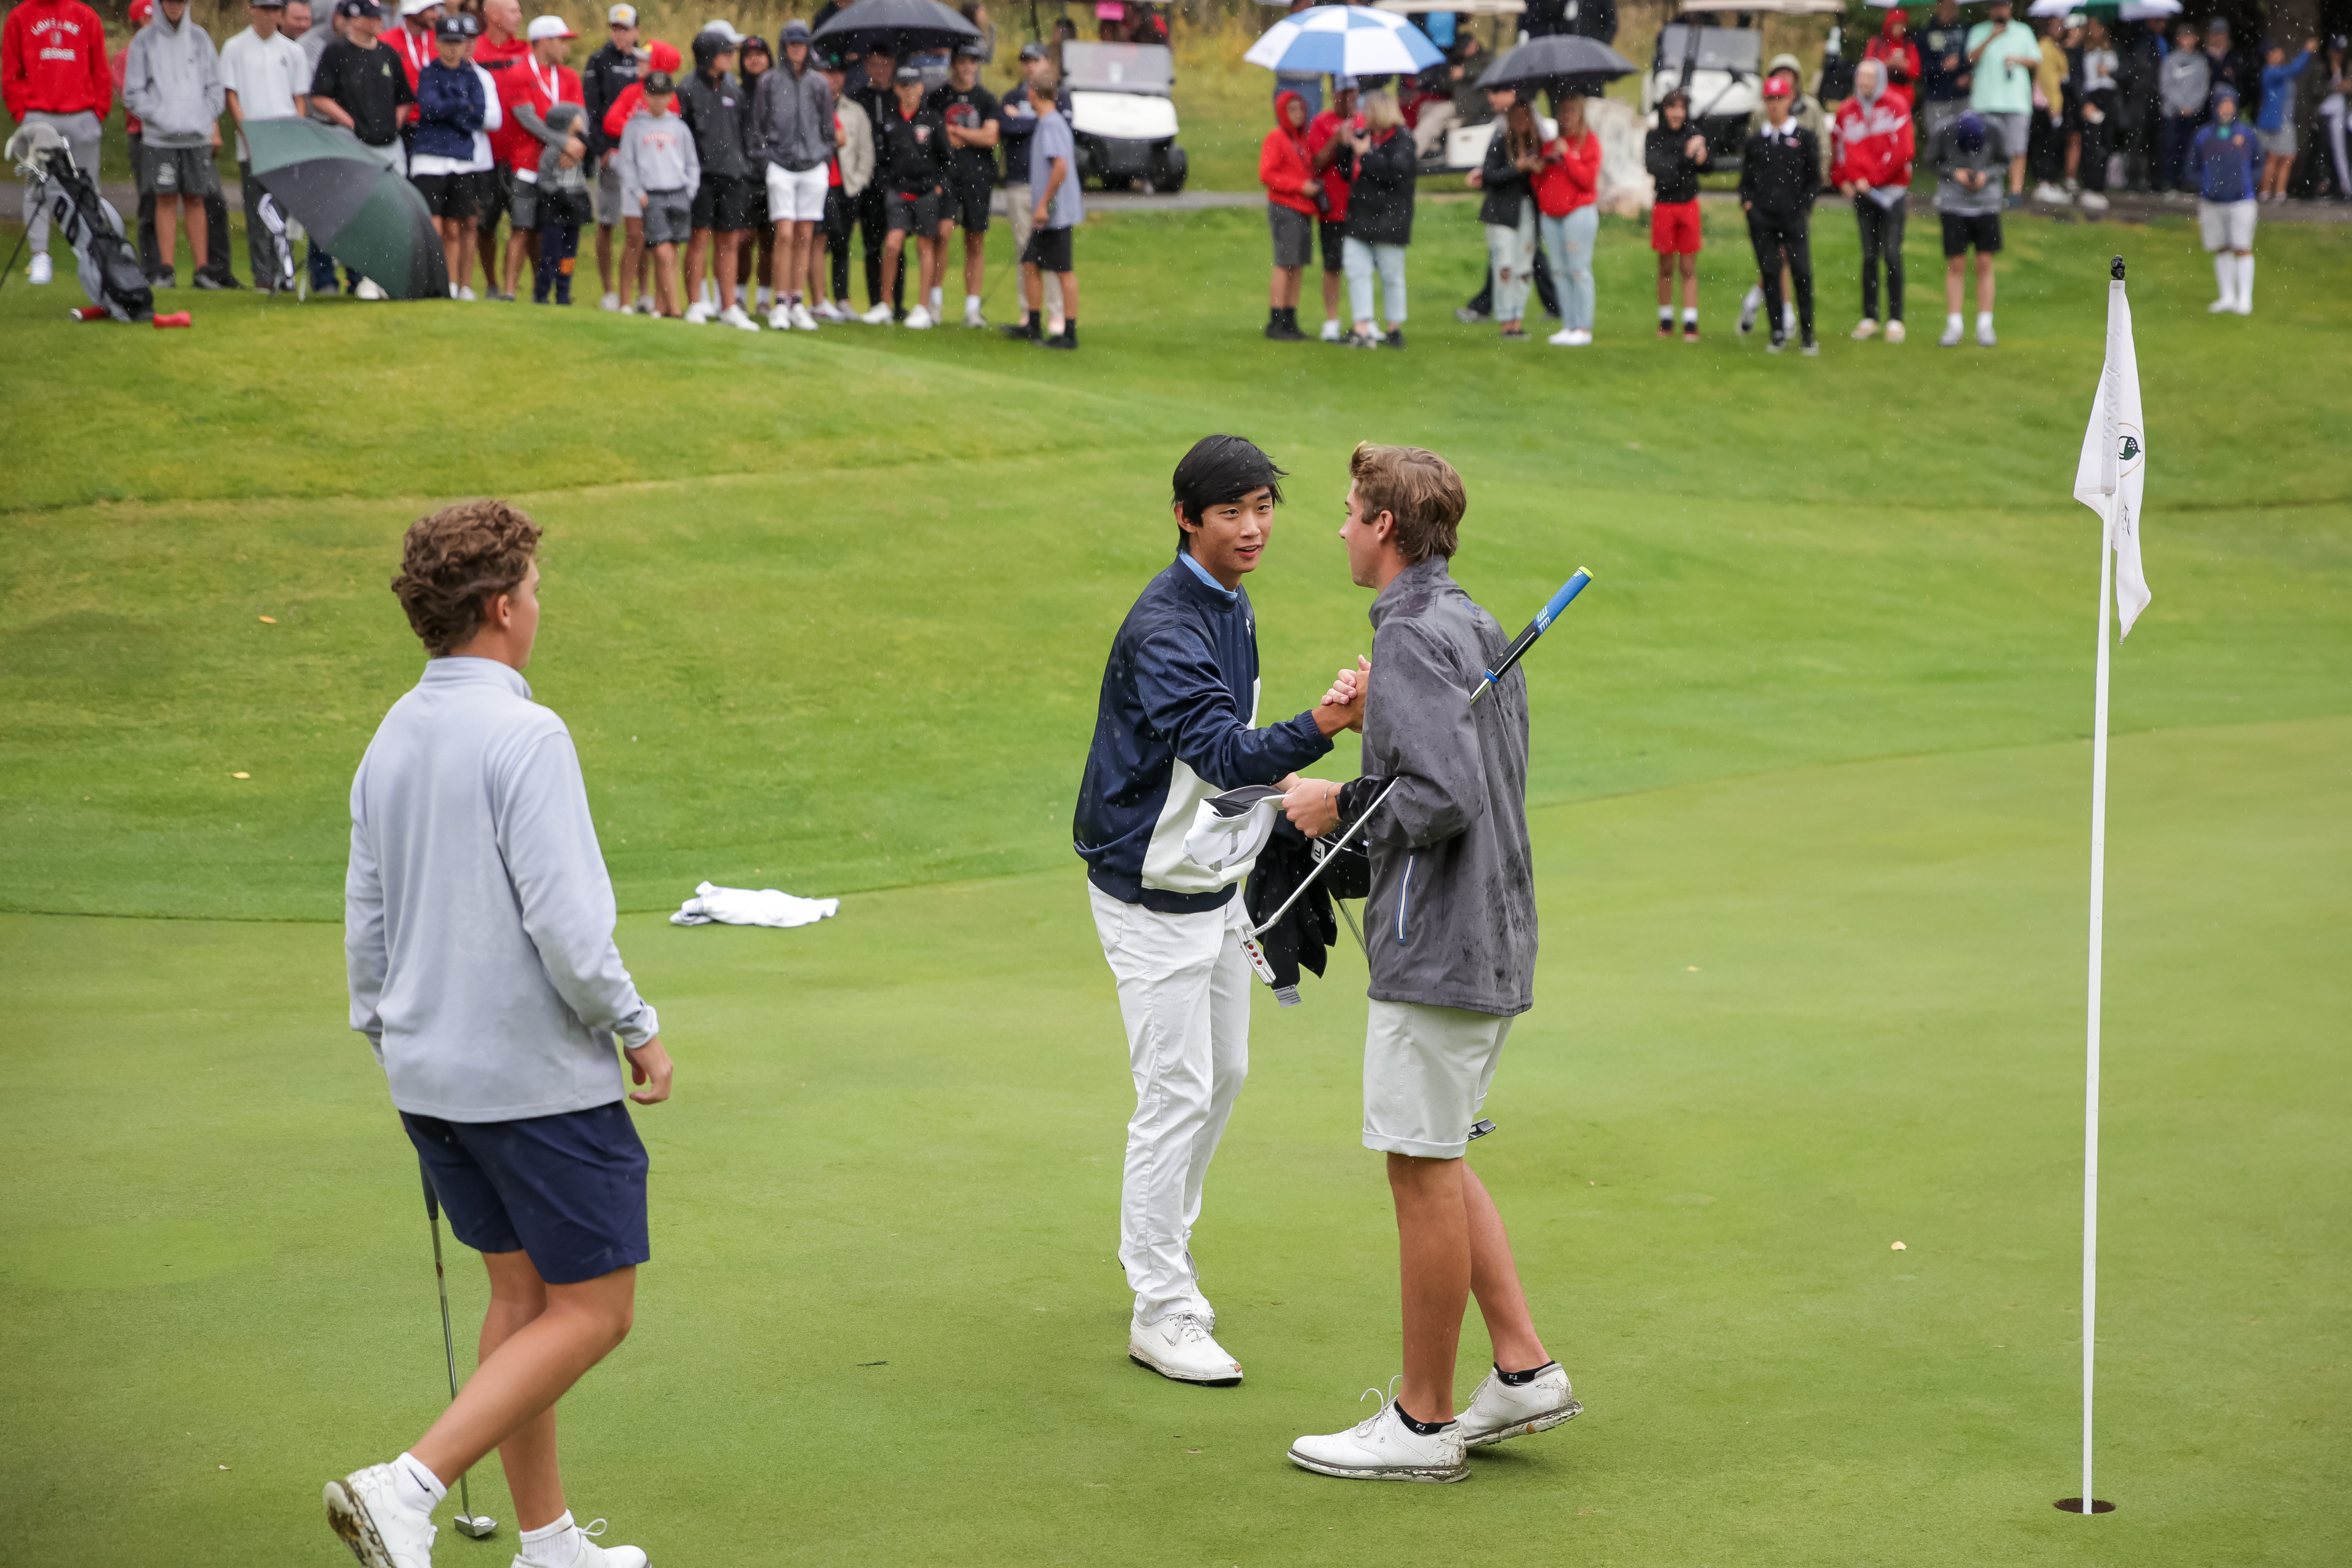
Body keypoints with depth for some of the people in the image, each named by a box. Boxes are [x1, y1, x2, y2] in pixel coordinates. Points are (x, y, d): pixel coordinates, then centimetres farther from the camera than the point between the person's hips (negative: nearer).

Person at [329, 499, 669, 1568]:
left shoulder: (390, 741, 6)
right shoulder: (525, 736, -18)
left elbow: (364, 920, 13)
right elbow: (566, 924, -22)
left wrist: (392, 1050, 24)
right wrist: (637, 1031, -9)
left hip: (429, 1072, 8)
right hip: (540, 1077, -8)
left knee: (522, 1295, 16)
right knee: (591, 1312, 1)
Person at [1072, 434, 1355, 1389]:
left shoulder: (1233, 609, 7)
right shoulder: (1162, 626, -24)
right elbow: (1218, 751, -38)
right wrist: (1322, 725, -51)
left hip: (1217, 884, 9)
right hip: (1151, 891, -9)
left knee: (1223, 1074, 18)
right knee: (1176, 1095, -7)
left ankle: (1165, 1256, 34)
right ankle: (1159, 1311, 1)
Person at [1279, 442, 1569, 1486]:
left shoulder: (1412, 638, -16)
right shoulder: (1478, 628, 14)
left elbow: (1444, 799, -25)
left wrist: (1342, 805, -9)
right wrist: (1371, 716, 14)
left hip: (1437, 946, -10)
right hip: (1492, 937, 10)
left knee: (1422, 1168, -1)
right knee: (1435, 1160, 18)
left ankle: (1422, 1423, 8)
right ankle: (1524, 1369, 18)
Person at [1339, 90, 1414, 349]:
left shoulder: (1401, 141, -8)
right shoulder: (1364, 136, 15)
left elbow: (1396, 170, -23)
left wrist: (1366, 154, -17)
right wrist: (1347, 146, 3)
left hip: (1388, 219, -7)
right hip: (1360, 217, 7)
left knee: (1391, 275, 2)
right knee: (1357, 271, -2)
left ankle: (1395, 330, 12)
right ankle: (1363, 330, -3)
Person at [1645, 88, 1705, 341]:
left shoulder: (1693, 135, -2)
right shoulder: (1654, 137, -4)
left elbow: (1706, 166, -12)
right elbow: (1654, 166, -18)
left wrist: (1702, 159, -36)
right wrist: (1685, 156, -28)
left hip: (1688, 206, 0)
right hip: (1663, 205, 0)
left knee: (1688, 268, 1)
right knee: (1666, 267, 9)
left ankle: (1690, 324, 0)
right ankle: (1666, 322, 19)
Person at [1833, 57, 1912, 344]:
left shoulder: (1895, 105, -3)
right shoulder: (1847, 111, 9)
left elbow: (1903, 150, -10)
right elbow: (1837, 147, 17)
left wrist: (1872, 178, -11)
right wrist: (1842, 180, 1)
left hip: (1892, 190, -4)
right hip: (1862, 193, 4)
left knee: (1892, 255, -6)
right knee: (1869, 256, 7)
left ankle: (1896, 319, -1)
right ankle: (1869, 318, 13)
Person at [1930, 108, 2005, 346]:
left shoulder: (1993, 131, -11)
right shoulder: (1945, 133, -14)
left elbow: (2004, 163, 2)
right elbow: (1934, 162, 1)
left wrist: (1987, 175, -15)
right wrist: (1954, 173, -16)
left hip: (1986, 204, 1)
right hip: (1953, 204, -1)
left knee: (1984, 264, 1)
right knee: (1955, 265, -1)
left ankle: (1985, 326, 8)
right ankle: (1953, 327, 6)